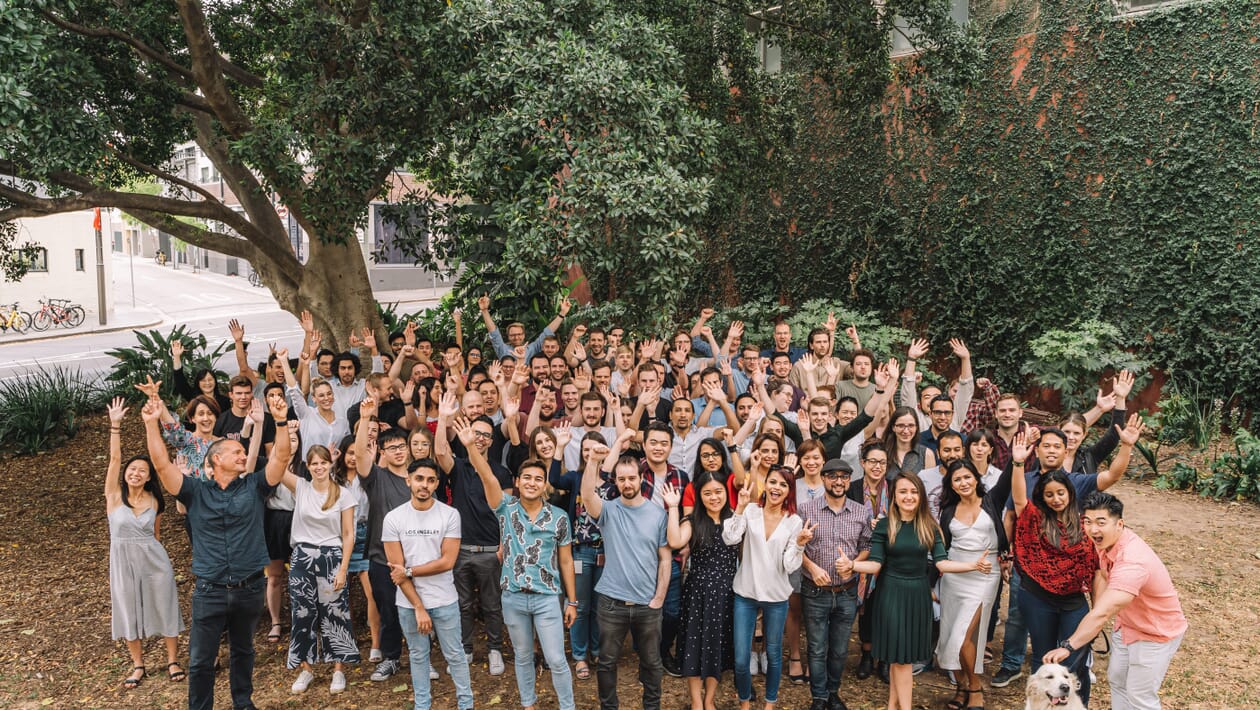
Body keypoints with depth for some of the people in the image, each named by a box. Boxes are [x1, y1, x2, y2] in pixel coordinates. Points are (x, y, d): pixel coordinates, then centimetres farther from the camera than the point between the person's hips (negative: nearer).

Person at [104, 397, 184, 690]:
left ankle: (172, 660, 21)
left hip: (154, 559, 0)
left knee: (164, 607, 6)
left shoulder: (154, 501, -2)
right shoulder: (114, 495, -7)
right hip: (123, 561, 0)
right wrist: (115, 425, -25)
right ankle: (138, 664, 27)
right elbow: (115, 458, -17)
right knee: (129, 610, 10)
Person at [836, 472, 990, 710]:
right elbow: (875, 564, -8)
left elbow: (941, 563, -4)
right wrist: (851, 565, -28)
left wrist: (975, 565, -18)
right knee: (900, 655, 0)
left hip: (919, 594, 3)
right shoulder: (884, 526, -5)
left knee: (901, 655, 8)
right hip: (892, 593, -2)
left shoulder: (930, 527, 2)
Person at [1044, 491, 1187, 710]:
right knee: (1116, 679, 22)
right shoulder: (1104, 540, -13)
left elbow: (1102, 613, -48)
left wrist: (1068, 647, -52)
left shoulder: (1133, 562, -40)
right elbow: (1102, 575, 4)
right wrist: (1094, 624, -6)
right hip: (1126, 624, 8)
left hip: (1156, 634, -8)